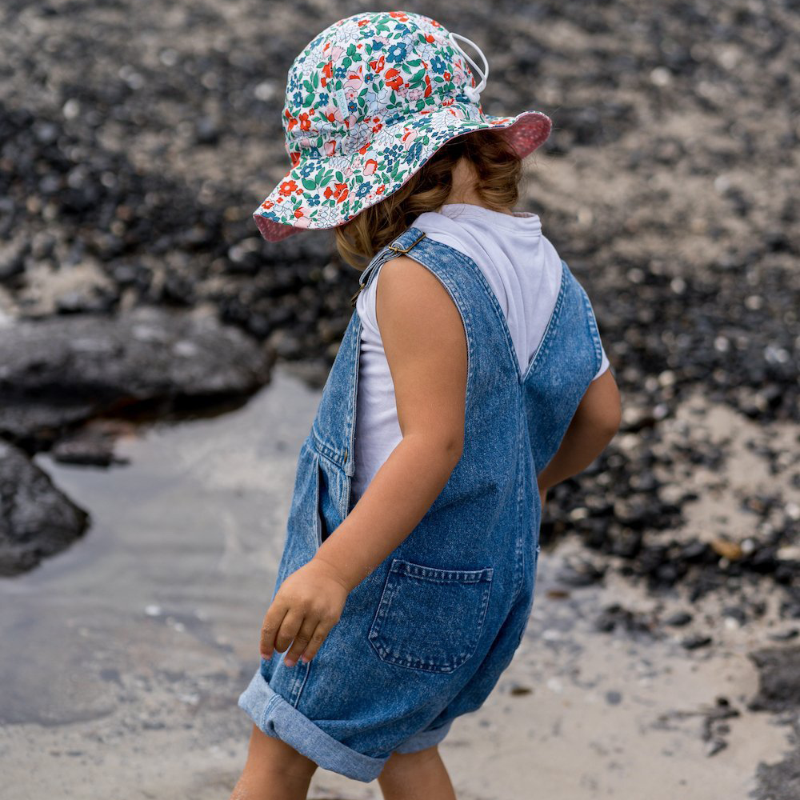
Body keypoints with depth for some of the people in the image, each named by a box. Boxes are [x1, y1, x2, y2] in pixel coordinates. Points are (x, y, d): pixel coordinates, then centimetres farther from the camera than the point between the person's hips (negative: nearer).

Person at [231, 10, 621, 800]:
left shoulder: (416, 275, -23)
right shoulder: (537, 261, 2)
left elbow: (433, 442, -31)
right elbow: (600, 412, 7)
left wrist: (333, 571, -35)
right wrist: (529, 482, 25)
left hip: (396, 572, -9)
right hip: (488, 565, 9)